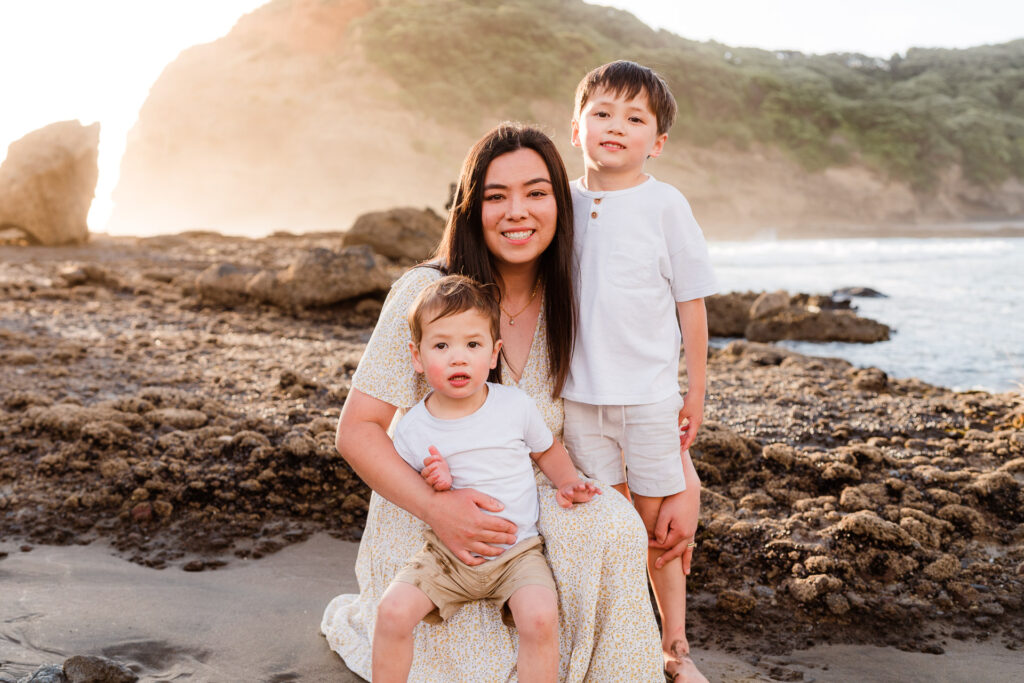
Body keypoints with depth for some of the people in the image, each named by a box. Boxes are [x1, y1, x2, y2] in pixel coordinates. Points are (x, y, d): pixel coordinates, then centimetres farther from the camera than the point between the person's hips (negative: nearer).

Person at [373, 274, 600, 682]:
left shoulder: (515, 406, -5)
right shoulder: (412, 431, -7)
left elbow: (546, 449, 14)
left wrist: (568, 482, -3)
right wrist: (433, 486, -16)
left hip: (517, 550, -1)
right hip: (446, 553, 1)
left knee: (540, 617, -27)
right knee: (392, 610, -19)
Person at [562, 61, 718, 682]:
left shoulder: (665, 204, -5)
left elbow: (692, 302, -2)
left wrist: (696, 390, -1)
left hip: (649, 392, -2)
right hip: (579, 393, 3)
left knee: (657, 521, 7)